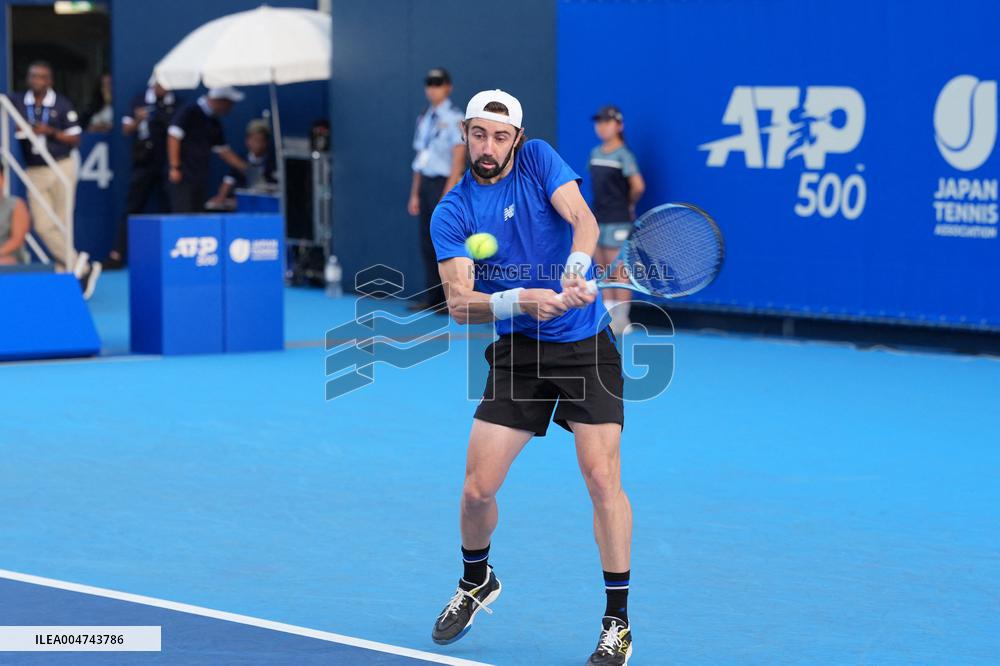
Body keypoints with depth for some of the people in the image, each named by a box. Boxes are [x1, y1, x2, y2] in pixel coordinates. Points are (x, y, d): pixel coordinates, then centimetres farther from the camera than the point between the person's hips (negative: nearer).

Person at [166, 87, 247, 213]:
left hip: (199, 178, 8)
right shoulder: (189, 112, -8)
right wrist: (174, 167, -18)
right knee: (184, 214, -12)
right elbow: (174, 137, -13)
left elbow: (223, 150, 20)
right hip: (183, 175, -8)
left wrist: (247, 169, 17)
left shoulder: (214, 123, 14)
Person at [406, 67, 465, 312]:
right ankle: (432, 297, 10)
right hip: (425, 183, 7)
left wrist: (447, 196, -17)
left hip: (444, 183, -7)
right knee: (427, 243, 7)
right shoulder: (424, 119, 13)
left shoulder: (454, 118, -8)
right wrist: (415, 194, 13)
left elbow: (458, 160, -12)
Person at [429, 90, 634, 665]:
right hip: (518, 353, 2)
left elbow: (583, 218, -16)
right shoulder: (452, 213, -2)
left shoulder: (539, 160, -2)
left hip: (587, 345, -1)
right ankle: (477, 583, 31)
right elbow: (459, 303, -13)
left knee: (603, 478, -13)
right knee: (478, 488, -1)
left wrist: (576, 270, -37)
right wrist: (521, 300, -30)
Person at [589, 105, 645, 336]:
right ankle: (608, 317, 14)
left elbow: (638, 186, -17)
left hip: (617, 221, -7)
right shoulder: (595, 153, 11)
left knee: (619, 273, -4)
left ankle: (622, 321, 0)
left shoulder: (623, 155, -11)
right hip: (598, 219, 7)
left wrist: (629, 203, -2)